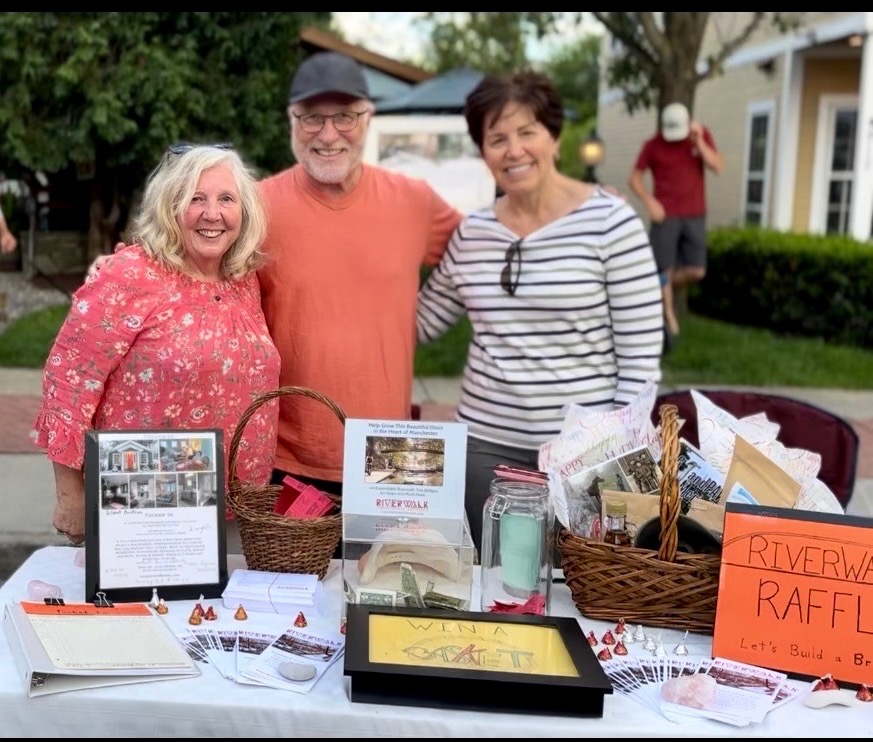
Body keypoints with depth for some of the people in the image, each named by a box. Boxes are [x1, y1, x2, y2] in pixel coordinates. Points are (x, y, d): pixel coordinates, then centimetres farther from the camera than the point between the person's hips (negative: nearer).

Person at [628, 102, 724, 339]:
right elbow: (634, 178, 0)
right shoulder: (653, 145, -5)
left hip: (694, 216, 3)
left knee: (696, 271, 1)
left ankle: (665, 290, 28)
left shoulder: (702, 136, 2)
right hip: (665, 215, -3)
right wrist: (650, 201, -14)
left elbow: (718, 167, -8)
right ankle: (669, 315, 9)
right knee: (666, 268, -3)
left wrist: (699, 141, -17)